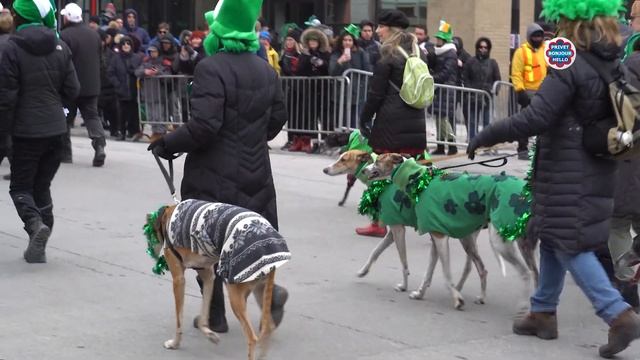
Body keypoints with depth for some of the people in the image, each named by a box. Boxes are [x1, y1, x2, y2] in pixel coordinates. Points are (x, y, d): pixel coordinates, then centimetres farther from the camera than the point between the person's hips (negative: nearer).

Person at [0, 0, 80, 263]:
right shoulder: (60, 46, 3)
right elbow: (72, 90, 4)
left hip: (27, 130, -5)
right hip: (56, 128, 5)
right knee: (42, 185, 14)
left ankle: (35, 223, -21)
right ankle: (38, 247, 13)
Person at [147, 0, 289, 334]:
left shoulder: (211, 68, -16)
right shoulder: (266, 70, 6)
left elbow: (204, 125, -22)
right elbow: (277, 119, 14)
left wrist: (166, 144, -9)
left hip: (214, 174, -6)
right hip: (255, 174, 6)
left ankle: (215, 316, 14)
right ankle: (266, 287, -6)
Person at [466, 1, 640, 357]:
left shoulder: (569, 67, -18)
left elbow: (534, 119, -23)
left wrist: (486, 136, -15)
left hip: (567, 174, -8)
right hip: (598, 171, 8)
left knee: (568, 245, -5)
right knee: (552, 239, 18)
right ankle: (544, 313, 26)